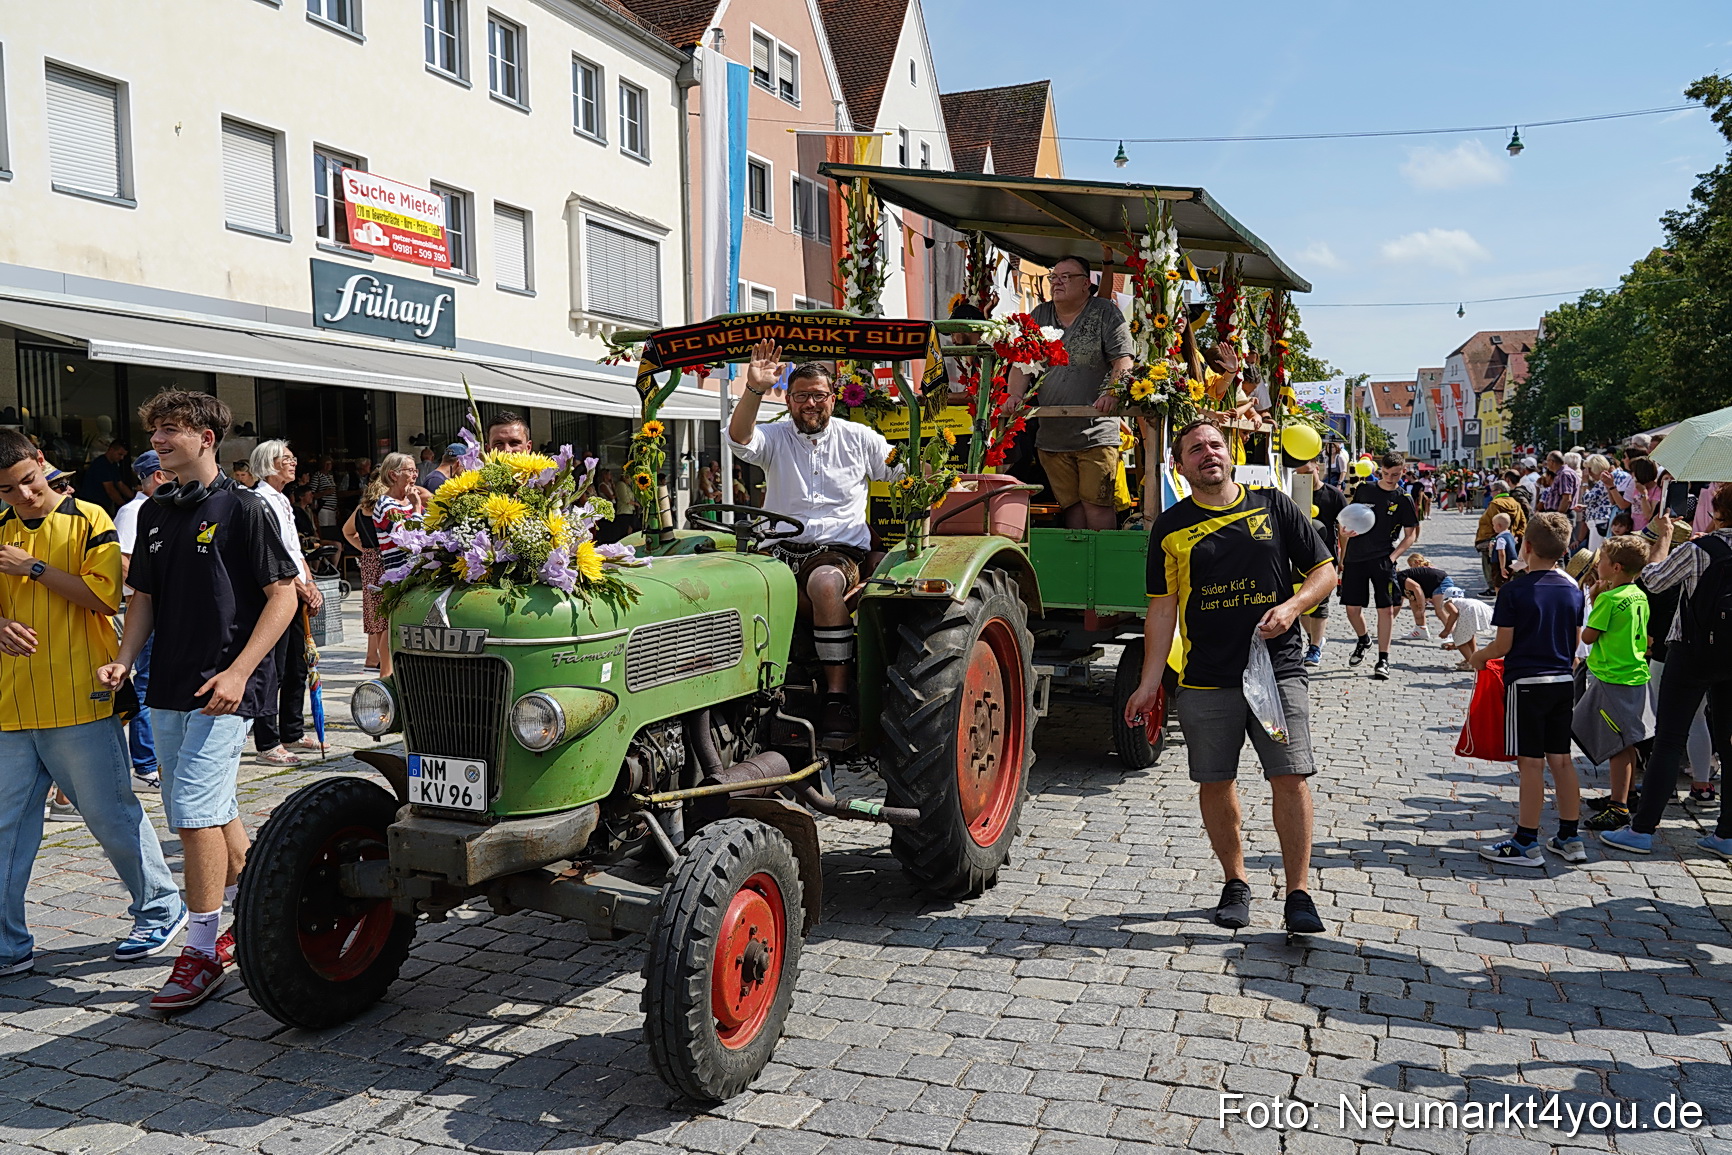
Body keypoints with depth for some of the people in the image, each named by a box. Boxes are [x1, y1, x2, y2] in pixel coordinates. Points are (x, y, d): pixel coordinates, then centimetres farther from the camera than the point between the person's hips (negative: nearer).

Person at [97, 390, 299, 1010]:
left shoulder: (242, 507, -7)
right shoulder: (154, 512, 14)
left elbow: (282, 593, -10)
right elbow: (144, 597, 18)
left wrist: (237, 672, -17)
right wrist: (125, 660, 1)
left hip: (224, 687, -7)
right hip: (168, 687, 7)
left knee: (194, 809, -12)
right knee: (211, 809, 14)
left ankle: (203, 948, -2)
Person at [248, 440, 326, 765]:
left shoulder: (283, 501, 18)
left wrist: (311, 586, 7)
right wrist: (302, 588, -14)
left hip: (295, 596, 10)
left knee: (297, 668, 15)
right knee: (273, 672, -5)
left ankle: (292, 735, 25)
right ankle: (268, 745, 0)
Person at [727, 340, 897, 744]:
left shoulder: (859, 438, 13)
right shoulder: (775, 437, 11)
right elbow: (740, 438, -12)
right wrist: (754, 390, -27)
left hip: (841, 552, -2)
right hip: (781, 552, 2)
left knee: (825, 583, -38)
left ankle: (838, 697, -33)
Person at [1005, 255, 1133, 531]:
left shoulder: (1105, 312, 2)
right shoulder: (1039, 316, 15)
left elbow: (1123, 362, -4)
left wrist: (1111, 394, -22)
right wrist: (1016, 394, -5)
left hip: (1096, 433, -4)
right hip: (1051, 434, 4)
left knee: (1096, 503, -9)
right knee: (1069, 503, 6)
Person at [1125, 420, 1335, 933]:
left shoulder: (1273, 505, 5)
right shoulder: (1170, 527, 5)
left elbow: (1324, 571, 10)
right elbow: (1163, 609, 5)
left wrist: (1292, 605, -10)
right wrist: (1150, 682, 1)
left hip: (1278, 669, -1)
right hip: (1206, 679, 1)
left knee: (1291, 778, -5)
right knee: (1215, 783, 7)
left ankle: (1298, 894, 6)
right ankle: (1235, 884, 25)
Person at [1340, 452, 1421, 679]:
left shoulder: (1404, 499, 2)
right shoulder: (1364, 489, 8)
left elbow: (1411, 535, 5)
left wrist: (1393, 555, -9)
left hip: (1382, 559, -2)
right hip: (1355, 556, 2)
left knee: (1386, 608, -6)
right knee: (1352, 607, 3)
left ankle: (1383, 660, 3)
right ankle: (1363, 640, 34)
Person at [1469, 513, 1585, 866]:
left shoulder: (1515, 590, -13)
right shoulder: (1572, 589, 5)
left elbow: (1503, 644, -11)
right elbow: (1575, 640, 12)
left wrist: (1480, 657, 7)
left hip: (1526, 681, -6)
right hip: (1564, 681, 6)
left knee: (1531, 762, -3)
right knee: (1561, 759, 13)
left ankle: (1526, 843, 3)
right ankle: (1570, 838, 20)